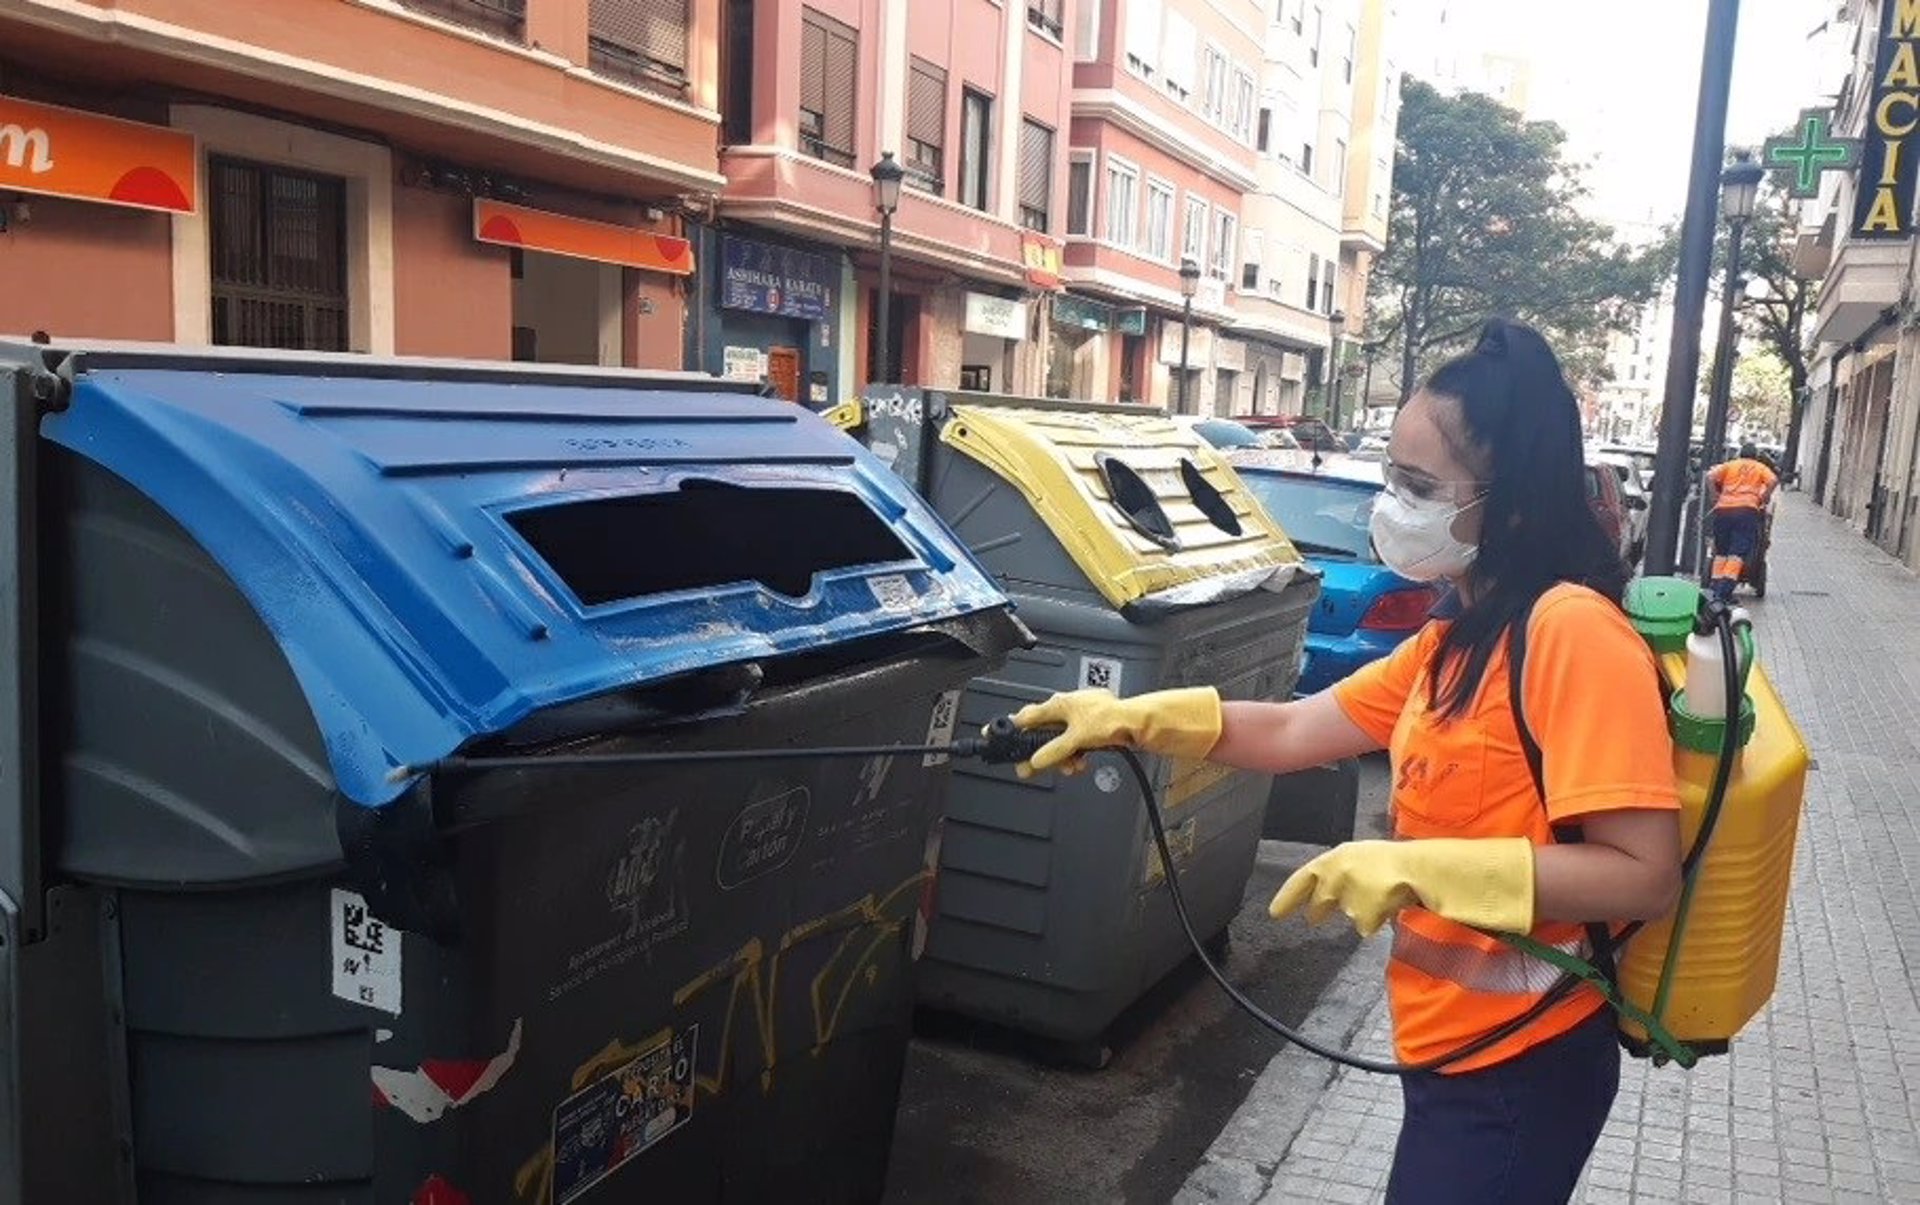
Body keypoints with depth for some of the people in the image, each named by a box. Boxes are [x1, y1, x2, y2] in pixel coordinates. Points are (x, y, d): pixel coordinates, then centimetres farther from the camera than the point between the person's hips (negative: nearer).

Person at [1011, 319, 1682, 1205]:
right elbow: (1294, 733, 9)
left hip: (1518, 1065, -8)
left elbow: (1645, 875, -26)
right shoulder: (1455, 639, 6)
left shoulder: (1569, 630, -22)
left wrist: (1414, 869, -29)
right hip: (1457, 1047, 9)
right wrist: (1129, 720, 0)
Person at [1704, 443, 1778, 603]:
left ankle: (1714, 588, 6)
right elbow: (1773, 480, -2)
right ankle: (1724, 591, -20)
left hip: (1722, 509, 2)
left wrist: (1715, 495, 13)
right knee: (1737, 554, -7)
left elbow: (1710, 476, 4)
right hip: (1747, 510, -2)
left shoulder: (1729, 465, 20)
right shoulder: (1760, 467, 18)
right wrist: (1765, 497, 10)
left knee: (1720, 552, 13)